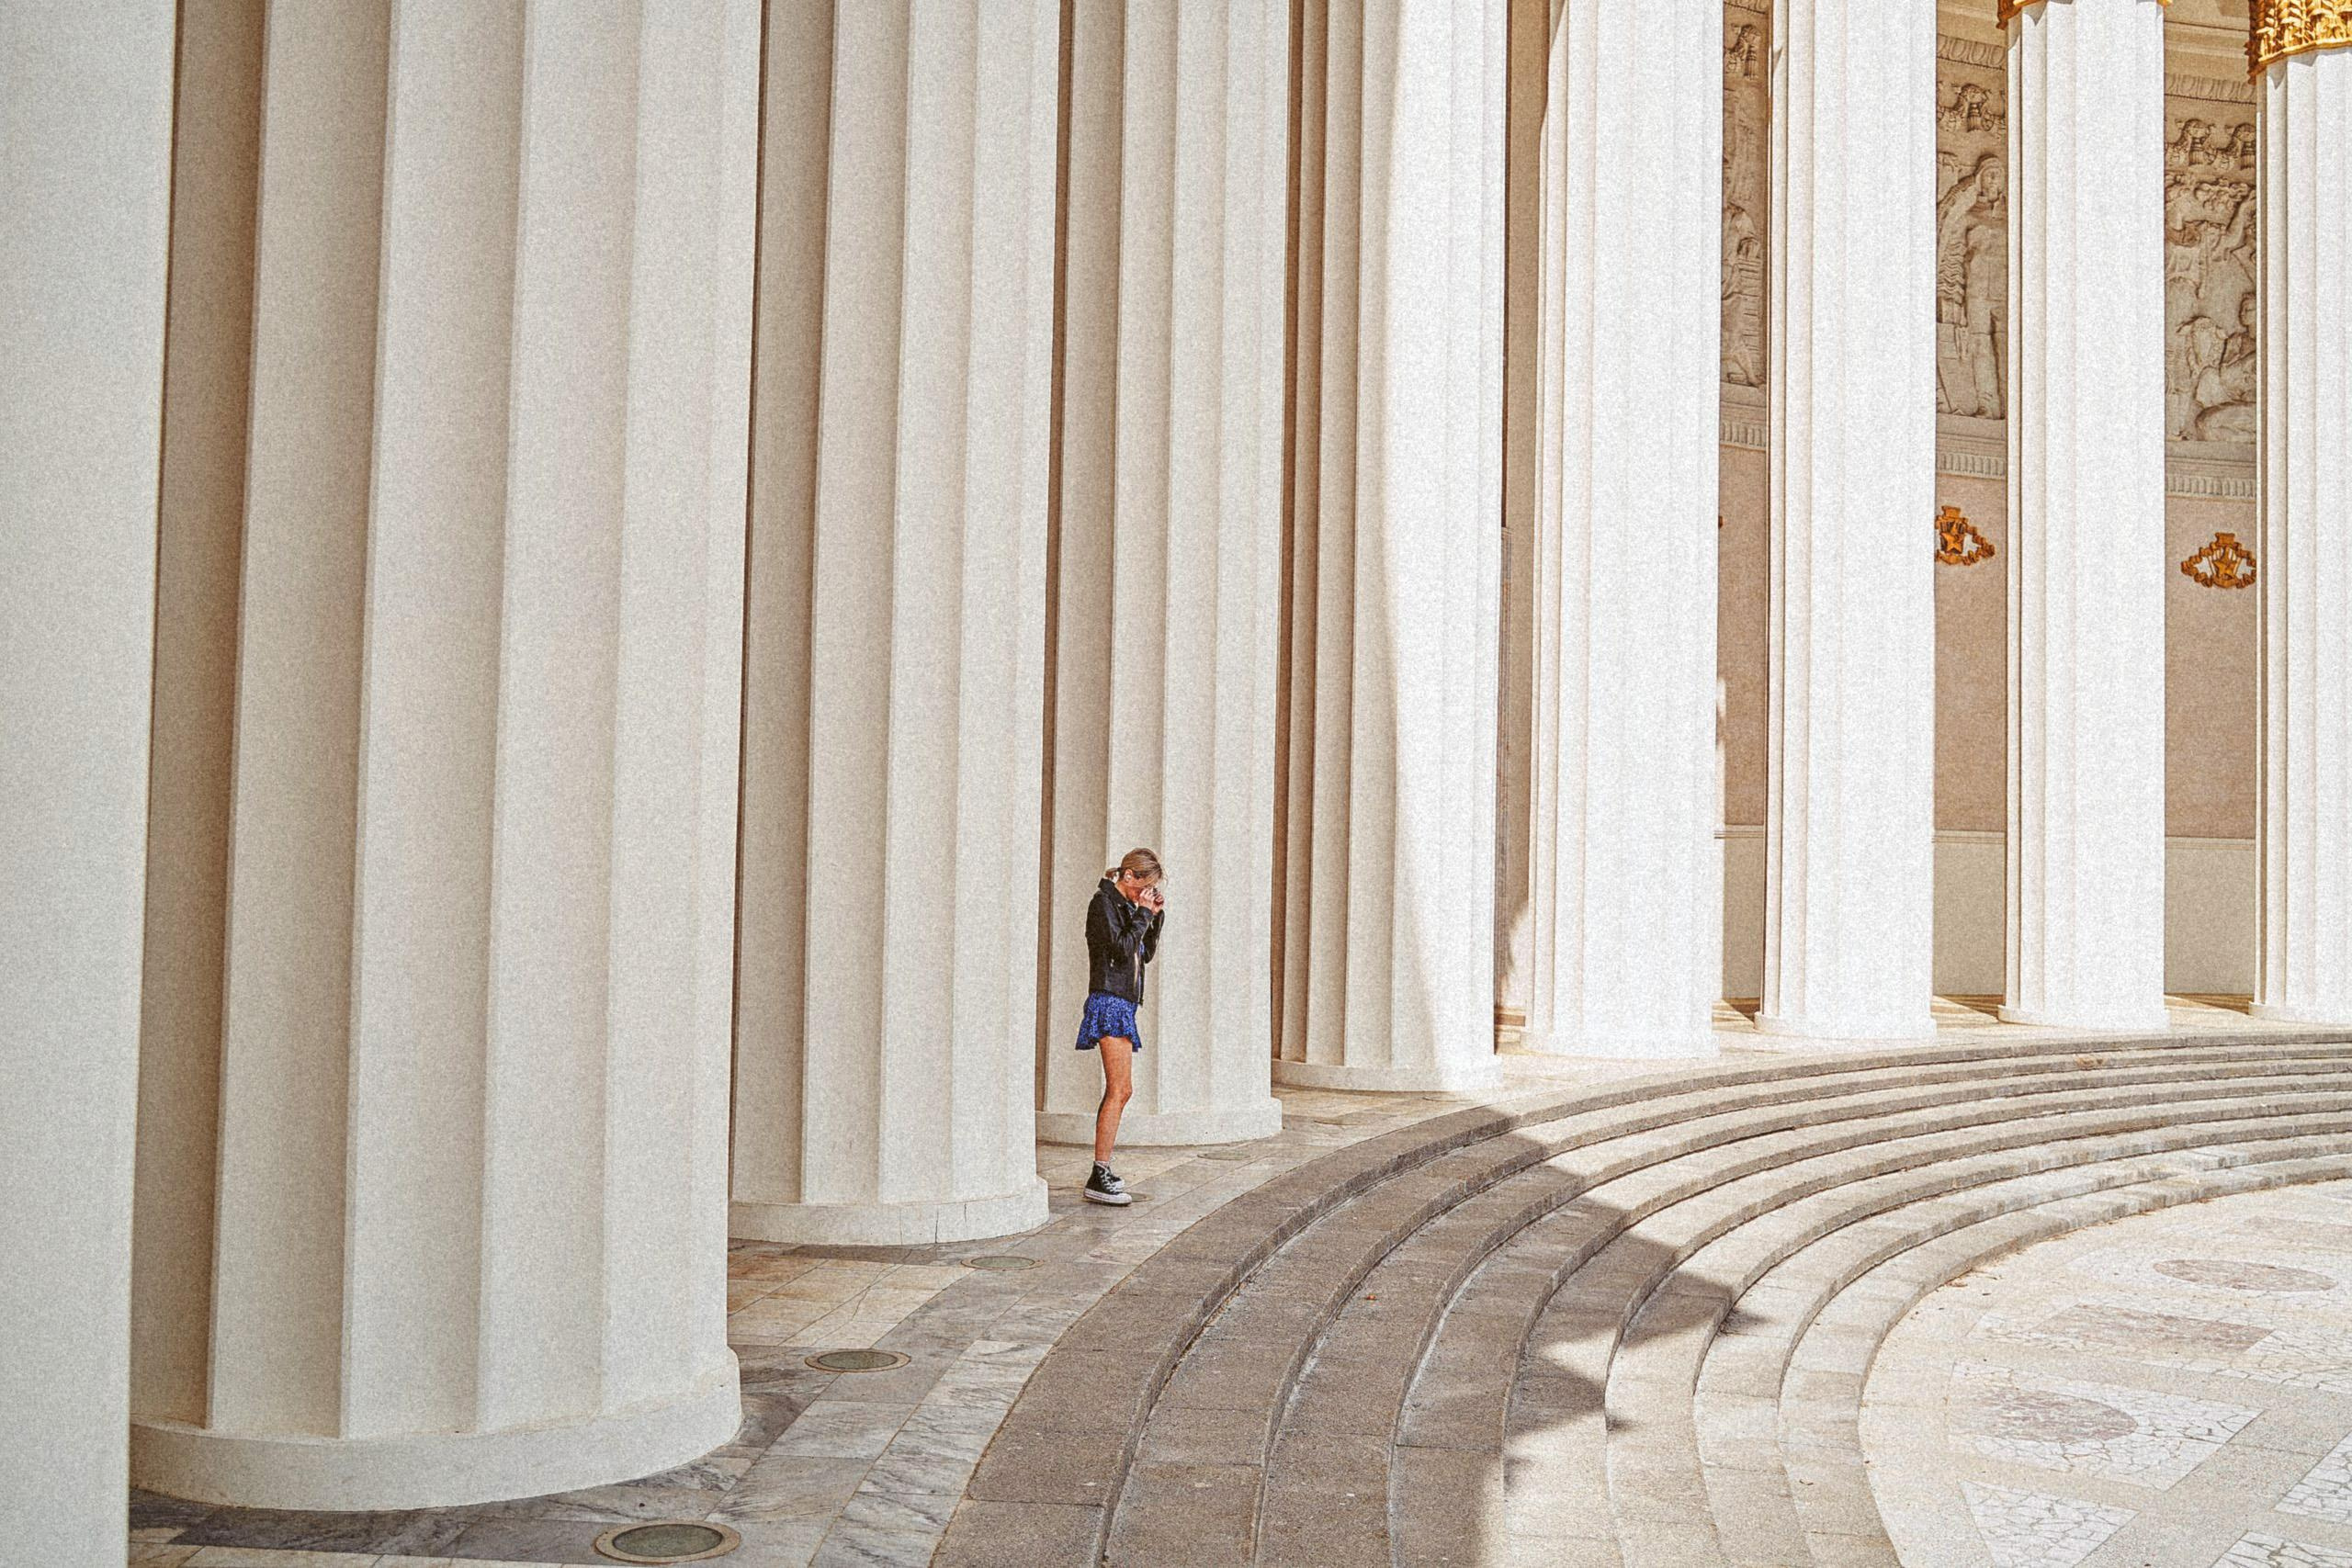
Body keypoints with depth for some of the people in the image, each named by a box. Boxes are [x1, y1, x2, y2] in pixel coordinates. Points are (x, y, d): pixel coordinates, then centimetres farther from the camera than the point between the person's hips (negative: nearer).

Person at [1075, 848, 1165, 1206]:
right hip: (1109, 1001, -10)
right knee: (1120, 1089, -15)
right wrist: (1143, 914, -11)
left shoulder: (1127, 905, 18)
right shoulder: (1104, 902, -9)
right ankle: (1099, 1178, -17)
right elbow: (1122, 950, -18)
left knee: (1119, 1091, 11)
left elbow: (1145, 954, 21)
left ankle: (1103, 1171, 16)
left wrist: (1156, 916, 10)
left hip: (1122, 1004, 10)